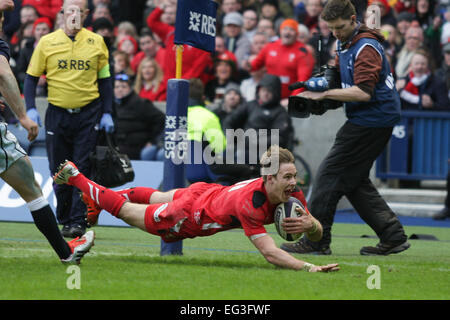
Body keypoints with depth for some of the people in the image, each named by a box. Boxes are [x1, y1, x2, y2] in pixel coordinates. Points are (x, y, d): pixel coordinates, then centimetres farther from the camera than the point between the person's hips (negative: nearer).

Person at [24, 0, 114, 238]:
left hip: (88, 114, -1)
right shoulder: (47, 43, 2)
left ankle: (78, 221, -5)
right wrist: (30, 109, -5)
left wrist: (106, 113, 4)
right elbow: (31, 77, 7)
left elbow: (104, 79, 10)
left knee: (83, 170, -6)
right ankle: (64, 221, 16)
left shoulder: (96, 42, 5)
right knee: (59, 172, 4)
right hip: (57, 114, 1)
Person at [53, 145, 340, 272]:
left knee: (156, 198, 34)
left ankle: (96, 200, 62)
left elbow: (318, 233, -14)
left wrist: (310, 224, -37)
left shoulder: (292, 195, -24)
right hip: (189, 215, -7)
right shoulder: (251, 202, -46)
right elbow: (270, 253, -50)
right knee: (125, 210, 18)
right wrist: (309, 268, -60)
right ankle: (75, 176, 40)